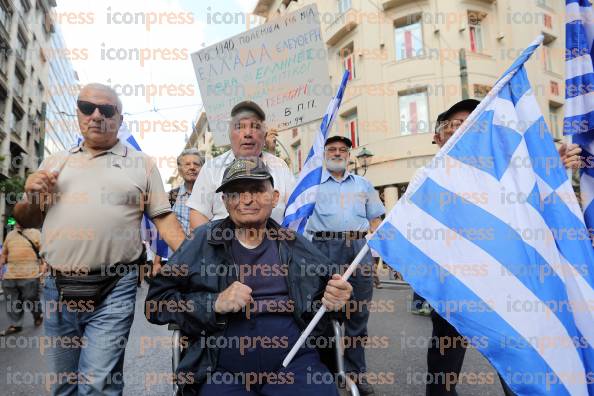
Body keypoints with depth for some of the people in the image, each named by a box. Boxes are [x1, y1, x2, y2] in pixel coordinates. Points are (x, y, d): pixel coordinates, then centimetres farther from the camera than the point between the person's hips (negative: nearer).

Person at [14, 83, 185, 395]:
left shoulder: (142, 164, 4)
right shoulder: (54, 163, 14)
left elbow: (163, 218, 0)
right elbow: (28, 220, 19)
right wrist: (32, 196, -3)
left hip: (112, 291, -4)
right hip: (57, 287, 4)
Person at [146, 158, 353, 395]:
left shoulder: (296, 245, 6)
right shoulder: (202, 241, 2)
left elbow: (328, 284, 16)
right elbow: (157, 301, -1)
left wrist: (334, 298, -7)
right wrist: (215, 303, -15)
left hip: (294, 364, 1)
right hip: (222, 371, -1)